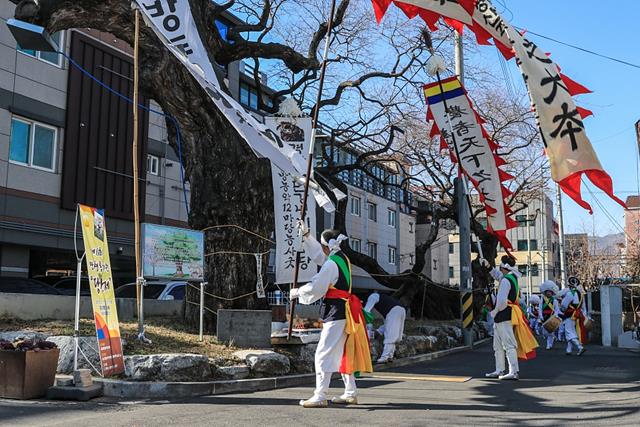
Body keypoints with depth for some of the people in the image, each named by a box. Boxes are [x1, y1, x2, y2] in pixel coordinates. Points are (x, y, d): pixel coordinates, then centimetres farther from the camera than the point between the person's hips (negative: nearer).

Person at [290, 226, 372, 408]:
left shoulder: (331, 264, -17)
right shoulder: (342, 258, 12)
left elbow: (316, 287, -13)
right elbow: (317, 254, 27)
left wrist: (297, 292, 4)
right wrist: (306, 234, 26)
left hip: (335, 312, -10)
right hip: (343, 311, 10)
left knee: (323, 353, -7)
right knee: (342, 353, 17)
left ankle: (320, 396, -7)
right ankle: (351, 393, 24)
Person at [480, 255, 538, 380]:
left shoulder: (506, 281, -18)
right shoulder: (512, 277, 11)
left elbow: (501, 301, -23)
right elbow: (498, 275, 33)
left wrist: (495, 312, -8)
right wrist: (488, 266, 29)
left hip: (504, 315, -10)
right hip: (505, 315, 10)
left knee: (509, 344, -9)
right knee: (498, 345, 17)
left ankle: (514, 372, -8)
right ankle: (500, 370, 23)